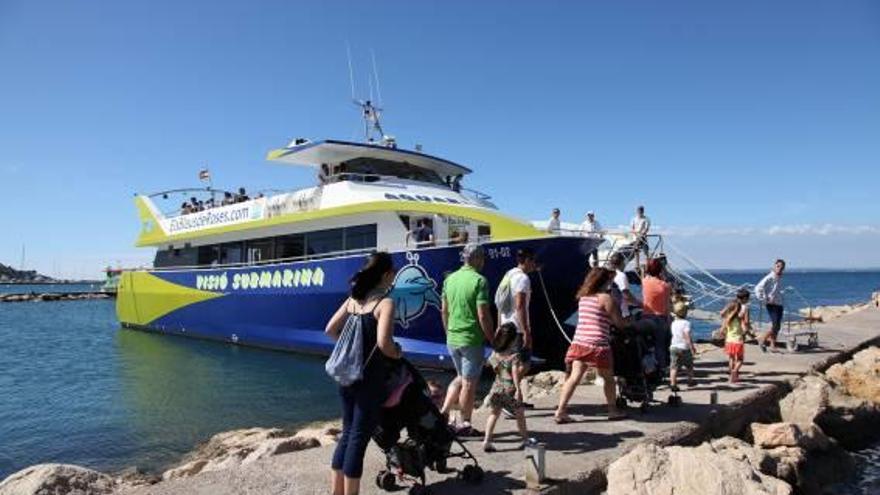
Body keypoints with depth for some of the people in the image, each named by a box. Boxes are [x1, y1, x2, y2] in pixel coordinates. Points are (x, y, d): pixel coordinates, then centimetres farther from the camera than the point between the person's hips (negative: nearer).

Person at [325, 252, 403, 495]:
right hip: (370, 378, -7)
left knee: (348, 433, 18)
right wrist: (397, 354, -6)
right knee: (359, 438, 2)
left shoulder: (353, 299, 8)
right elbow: (383, 342, -25)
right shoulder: (386, 302, -14)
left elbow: (331, 329, 10)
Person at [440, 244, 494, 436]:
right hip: (472, 339, -6)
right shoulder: (479, 281, -14)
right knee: (469, 383, 7)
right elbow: (483, 315, -17)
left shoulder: (450, 279, 6)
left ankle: (443, 412, 16)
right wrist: (492, 338, -6)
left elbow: (444, 310, 12)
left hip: (452, 339, 6)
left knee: (460, 377, 23)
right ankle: (464, 424, 17)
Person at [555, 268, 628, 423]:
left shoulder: (582, 297, 15)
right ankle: (613, 410, 26)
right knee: (608, 378, 14)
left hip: (578, 343, 6)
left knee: (574, 377, 2)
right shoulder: (605, 298, -6)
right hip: (597, 345, -6)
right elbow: (619, 323, -3)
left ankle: (560, 411, -5)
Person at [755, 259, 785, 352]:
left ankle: (773, 346, 15)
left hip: (779, 304, 8)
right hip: (771, 305, -8)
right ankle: (762, 341, 4)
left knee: (778, 327, 9)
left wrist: (782, 302, 13)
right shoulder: (770, 278, -14)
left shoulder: (779, 278, 11)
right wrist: (764, 300, -17)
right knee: (775, 326, -12)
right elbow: (758, 288, -21)